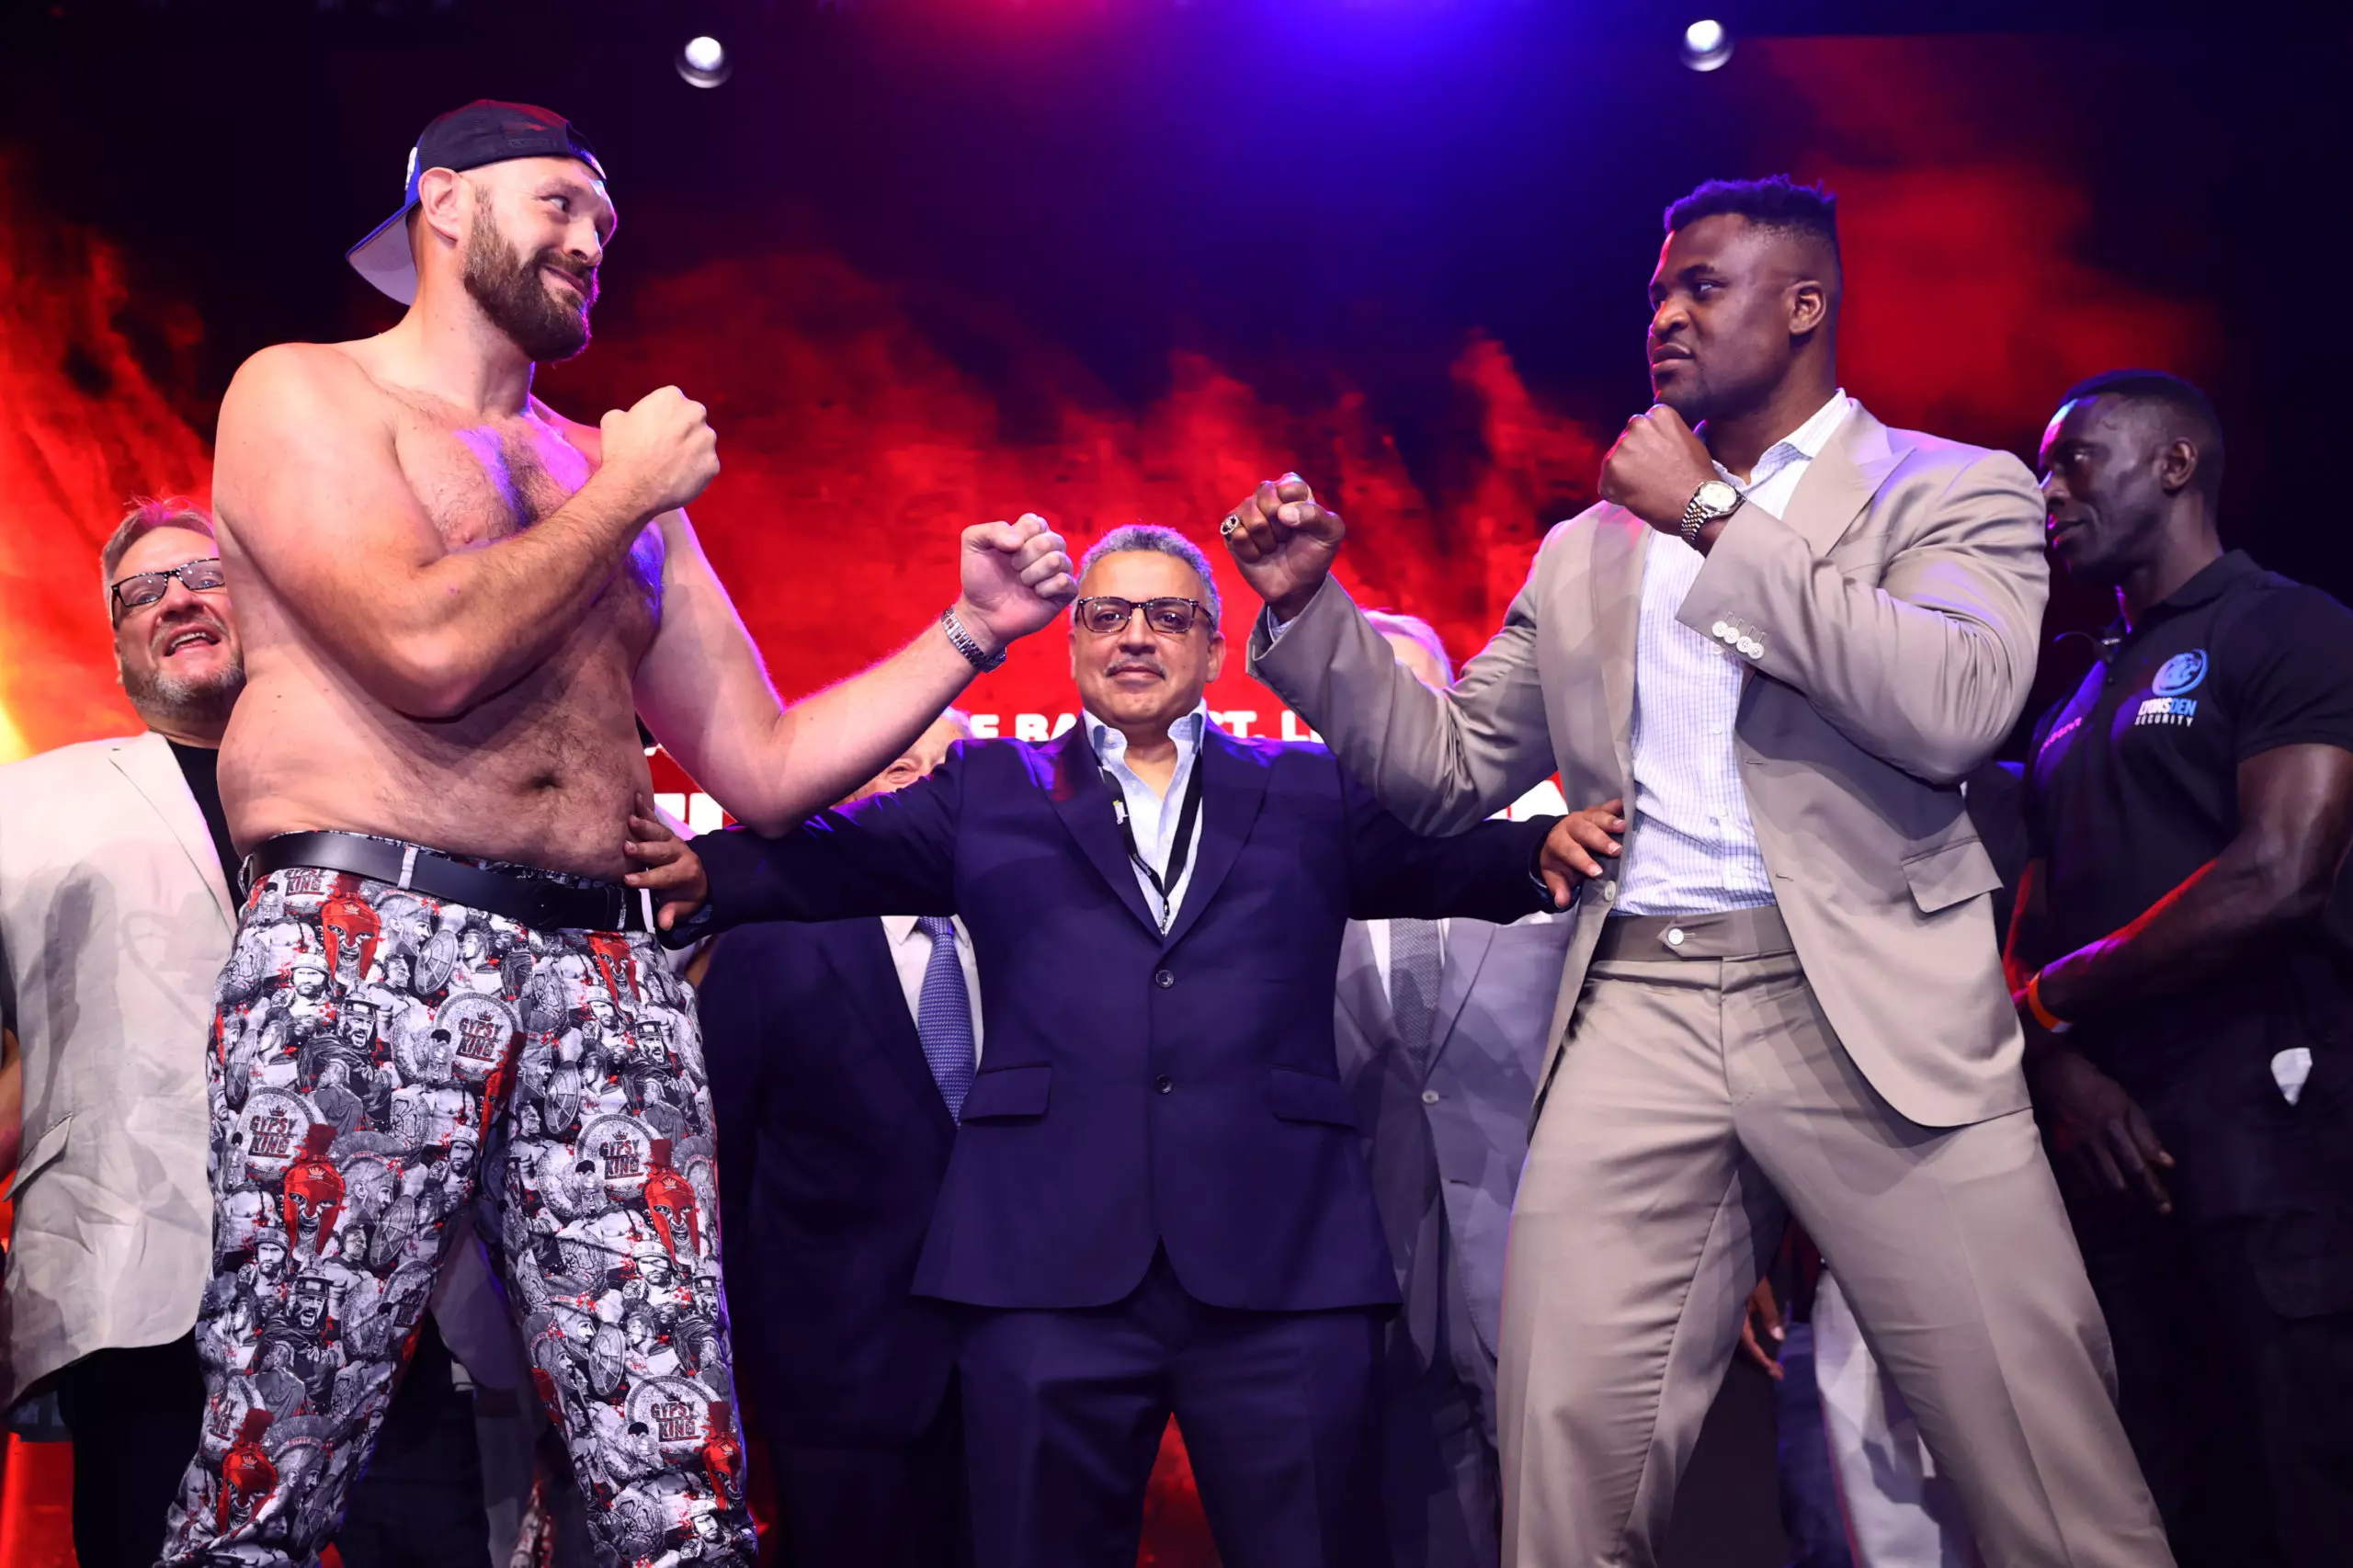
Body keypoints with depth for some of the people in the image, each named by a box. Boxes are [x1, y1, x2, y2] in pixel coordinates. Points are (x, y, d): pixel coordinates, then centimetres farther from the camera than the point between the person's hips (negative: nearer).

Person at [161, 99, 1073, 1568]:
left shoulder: (628, 474, 23)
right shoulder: (304, 395, 6)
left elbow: (765, 769, 21)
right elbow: (429, 651, -13)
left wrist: (971, 632, 12)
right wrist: (626, 494, 0)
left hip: (606, 976, 5)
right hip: (371, 940, -5)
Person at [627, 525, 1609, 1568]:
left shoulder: (1311, 795, 18)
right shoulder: (989, 792, 17)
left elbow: (1446, 854, 6)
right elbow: (827, 853, 5)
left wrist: (1545, 851, -17)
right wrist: (705, 871, -16)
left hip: (1283, 1256, 0)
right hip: (1052, 1254, 0)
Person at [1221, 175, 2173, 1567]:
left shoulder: (1954, 493, 7)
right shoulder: (1587, 552, 21)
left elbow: (1959, 704, -13)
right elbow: (1449, 770, 21)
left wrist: (1716, 518, -9)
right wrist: (1311, 607, 8)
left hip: (1874, 1017, -3)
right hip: (1638, 1013, 4)